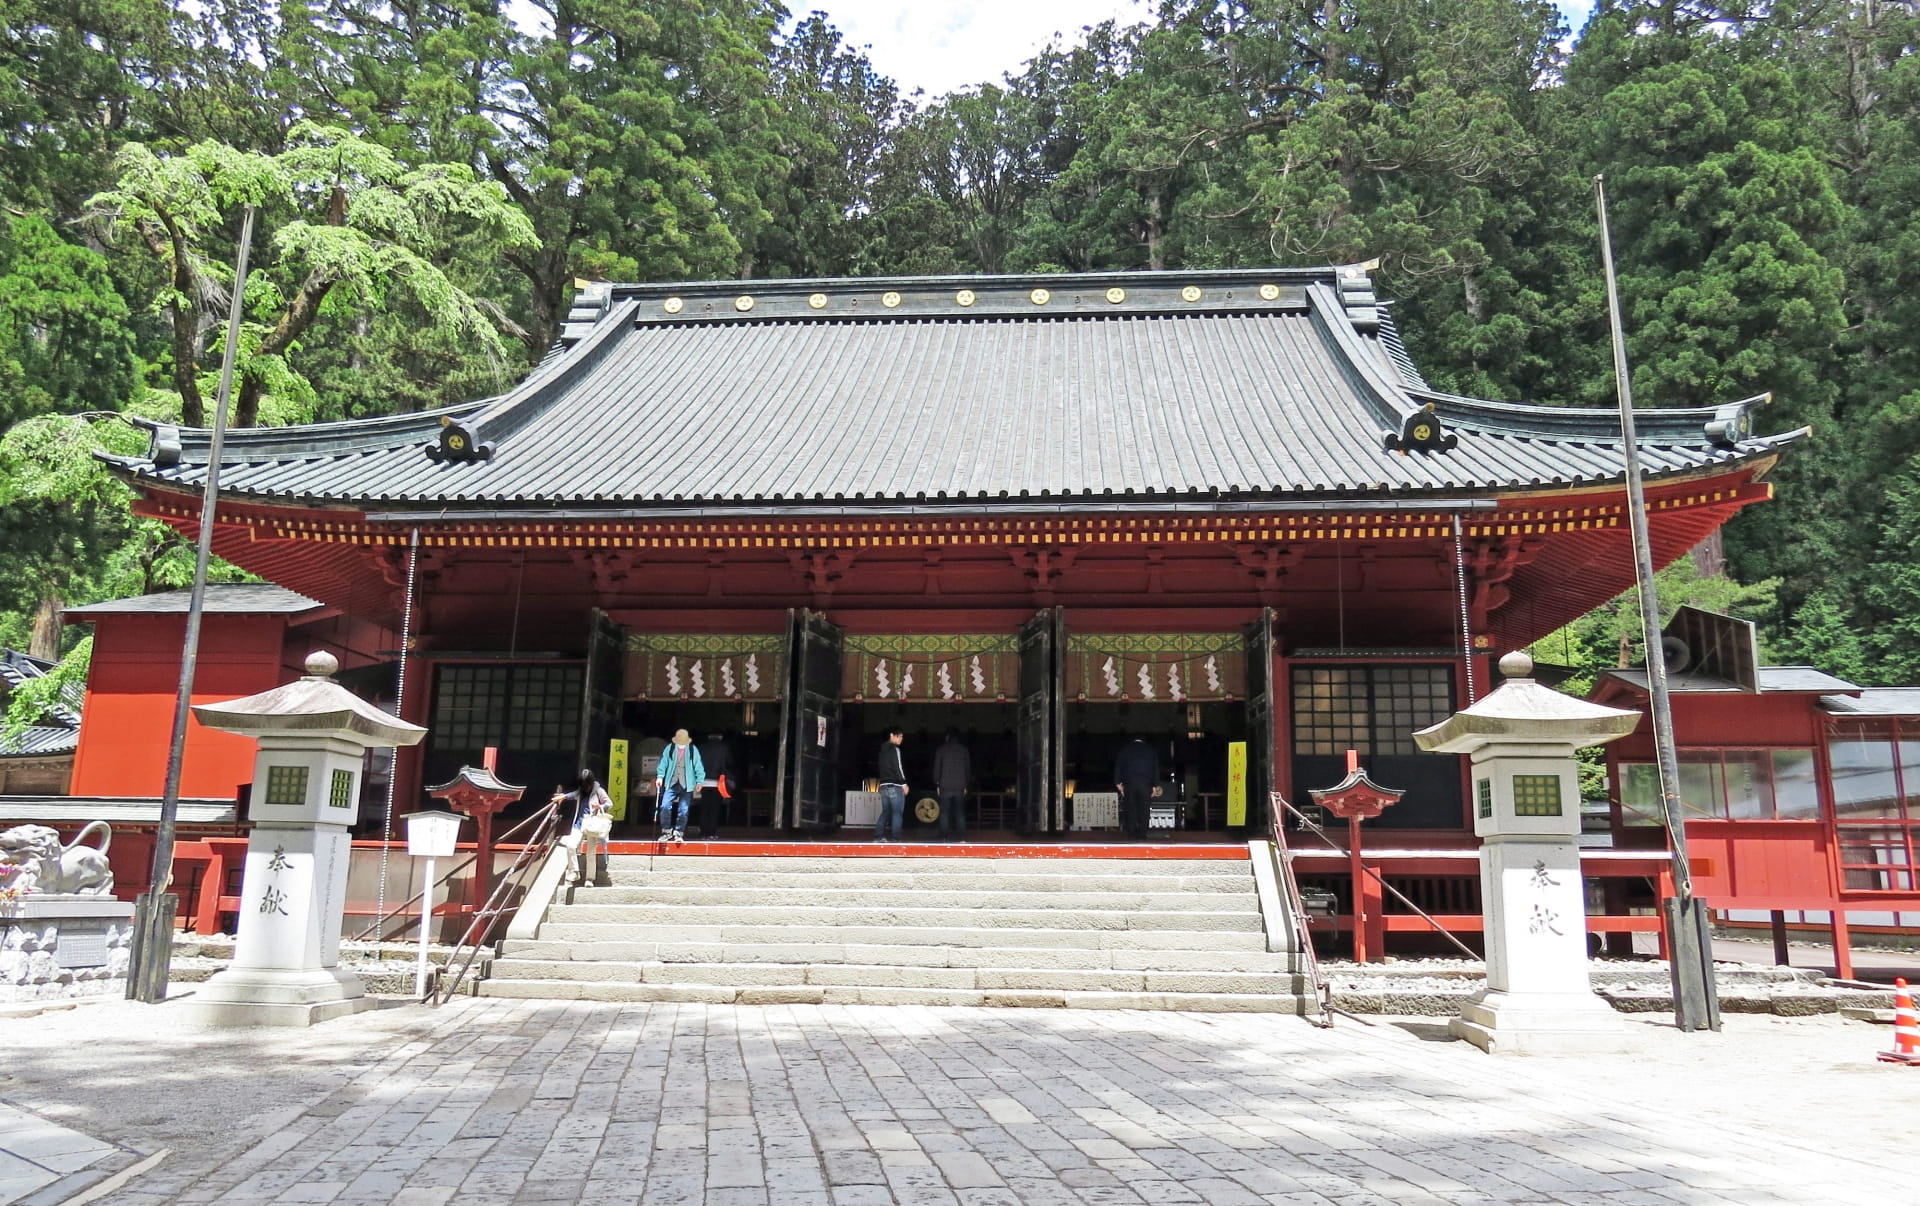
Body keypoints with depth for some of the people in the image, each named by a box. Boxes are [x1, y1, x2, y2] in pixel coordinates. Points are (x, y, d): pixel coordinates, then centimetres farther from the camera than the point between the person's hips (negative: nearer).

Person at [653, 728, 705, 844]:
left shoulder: (693, 750, 1)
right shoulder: (669, 749, 2)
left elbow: (698, 766, 2)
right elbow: (663, 763, 4)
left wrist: (699, 781, -3)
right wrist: (660, 776, -8)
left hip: (687, 785, 0)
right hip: (671, 783, 0)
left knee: (683, 810, 0)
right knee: (665, 806, -11)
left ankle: (679, 832, 11)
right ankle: (666, 831, 2)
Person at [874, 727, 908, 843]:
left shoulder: (883, 750, 18)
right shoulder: (895, 749, -9)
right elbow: (898, 767, -15)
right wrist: (904, 784, -11)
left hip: (883, 785, 8)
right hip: (895, 785, -8)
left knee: (885, 811, 12)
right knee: (897, 812, -5)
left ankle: (878, 835, 7)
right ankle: (895, 838, -8)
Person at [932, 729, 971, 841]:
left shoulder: (941, 749, 0)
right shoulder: (964, 750, 6)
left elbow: (937, 768, 1)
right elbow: (968, 768, 9)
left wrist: (937, 785, 8)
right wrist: (965, 785, 15)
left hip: (945, 786, -2)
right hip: (960, 786, 2)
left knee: (944, 812, 2)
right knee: (960, 812, 5)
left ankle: (944, 837, -1)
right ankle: (961, 837, 1)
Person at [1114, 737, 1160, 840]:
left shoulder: (1125, 749, 10)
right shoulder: (1150, 750, 12)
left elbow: (1118, 766, 4)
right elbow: (1156, 768, 9)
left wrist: (1118, 783, 5)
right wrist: (1154, 786, 9)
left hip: (1129, 782, 0)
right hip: (1145, 784, 0)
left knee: (1130, 808, 4)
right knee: (1143, 808, 2)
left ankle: (1131, 832, 1)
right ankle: (1142, 833, -1)